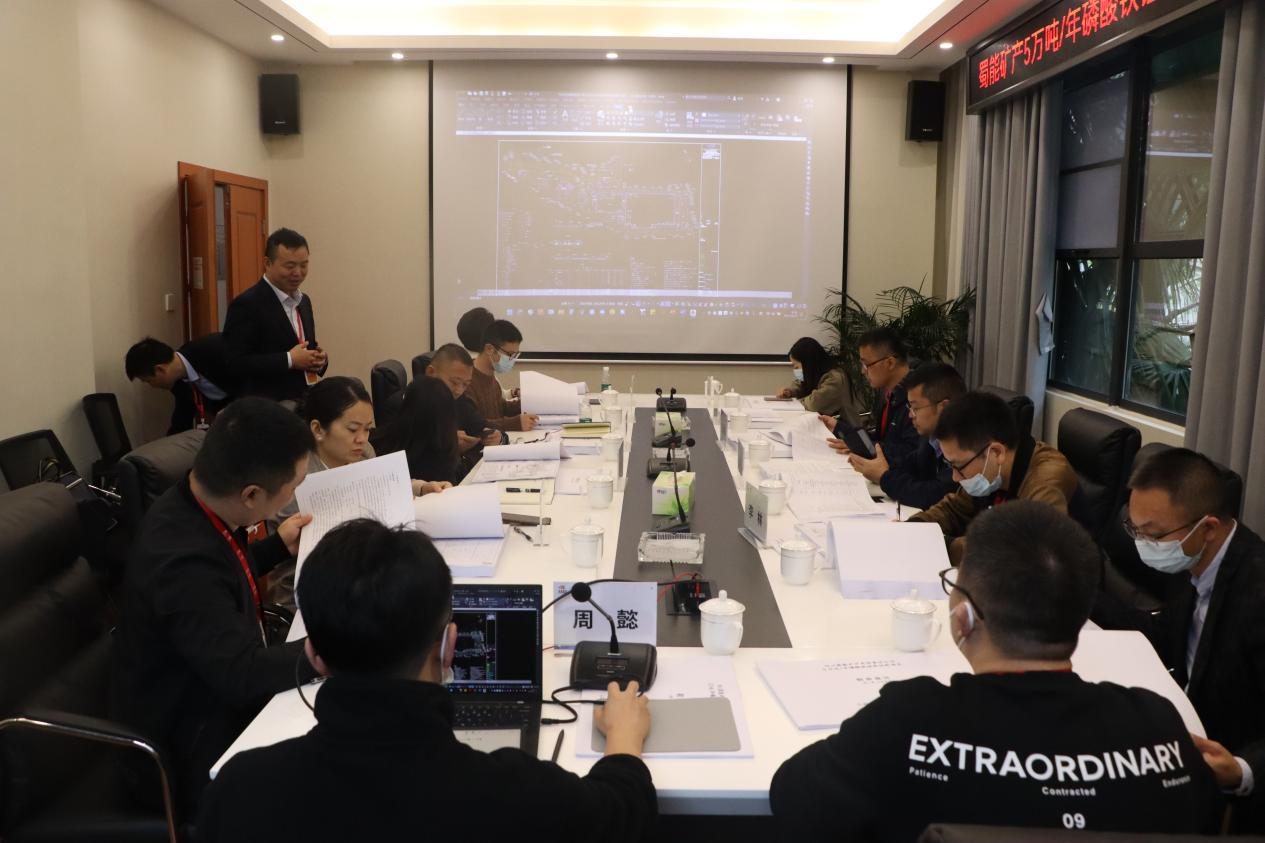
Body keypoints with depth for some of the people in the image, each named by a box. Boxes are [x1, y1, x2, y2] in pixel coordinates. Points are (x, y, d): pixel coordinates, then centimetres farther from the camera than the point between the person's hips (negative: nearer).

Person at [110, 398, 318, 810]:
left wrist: (277, 546, 11)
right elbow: (243, 674, -34)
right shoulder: (183, 558, -33)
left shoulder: (191, 505, -6)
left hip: (219, 697, 8)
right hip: (193, 745, -8)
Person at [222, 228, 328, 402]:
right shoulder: (247, 304, -12)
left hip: (305, 402, 7)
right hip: (267, 407, -7)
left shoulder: (304, 301, 12)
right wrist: (290, 360, -20)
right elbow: (234, 362, -18)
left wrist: (319, 359, -2)